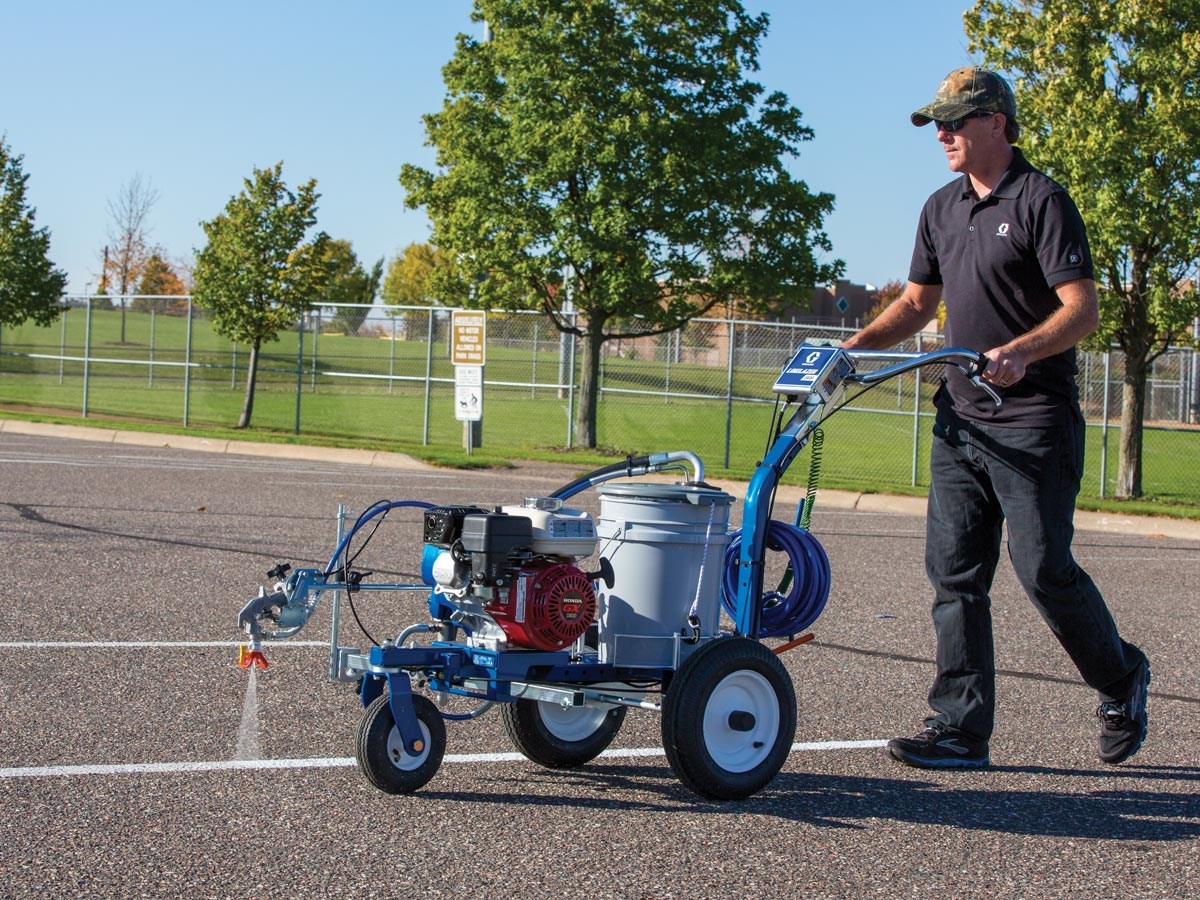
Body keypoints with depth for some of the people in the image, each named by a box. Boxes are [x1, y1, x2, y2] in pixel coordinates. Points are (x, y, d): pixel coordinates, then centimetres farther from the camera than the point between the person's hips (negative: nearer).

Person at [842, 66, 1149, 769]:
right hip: (961, 418, 7)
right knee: (955, 573, 2)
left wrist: (1020, 351, -31)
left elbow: (1083, 308, -14)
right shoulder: (942, 209, 15)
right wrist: (861, 344, 7)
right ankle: (961, 730, 6)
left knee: (1044, 568, -6)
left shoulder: (1041, 202, -8)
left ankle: (1122, 680, 20)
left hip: (1034, 421, -7)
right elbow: (918, 302, 24)